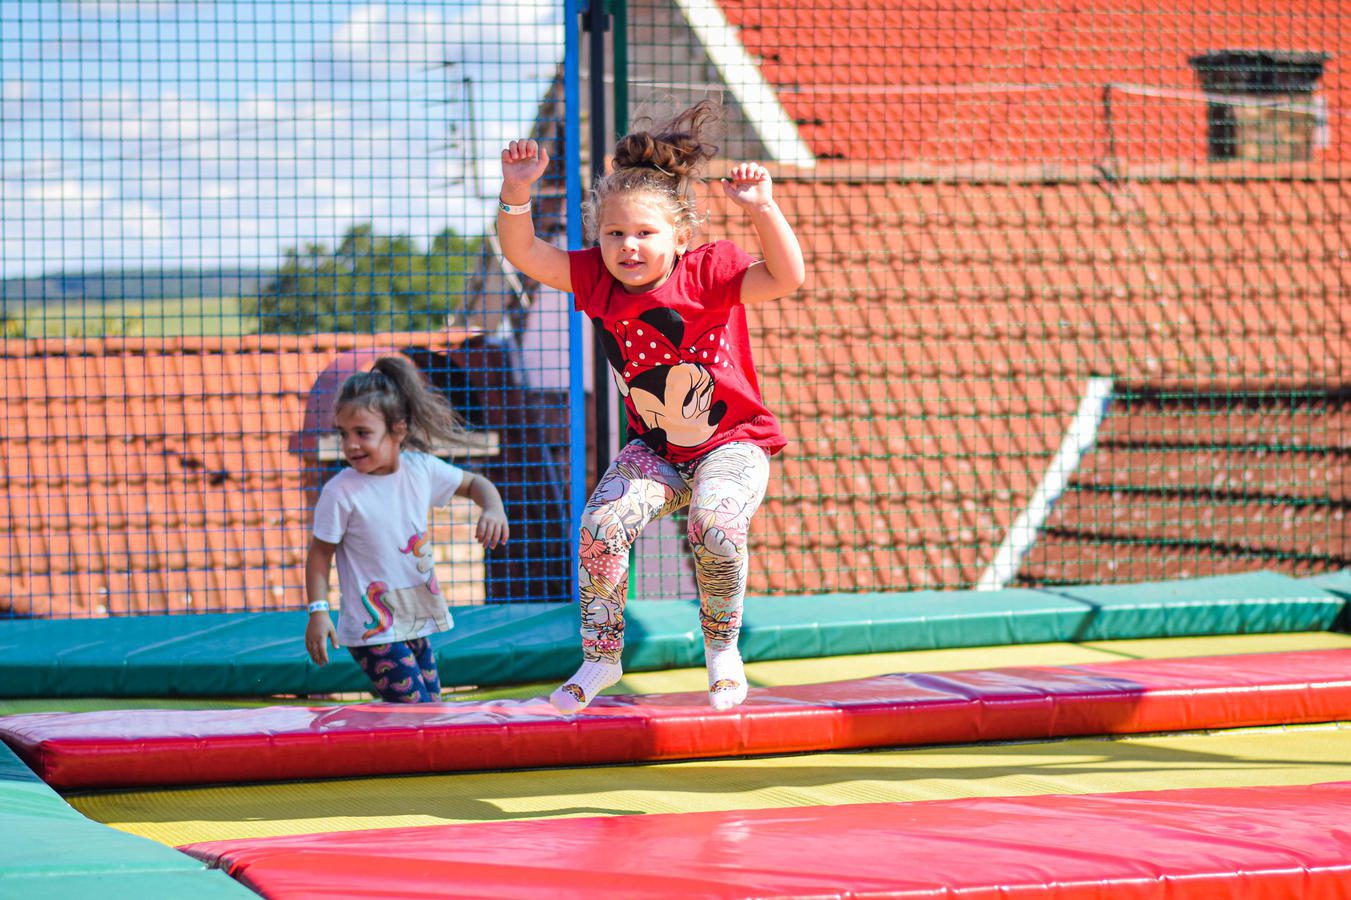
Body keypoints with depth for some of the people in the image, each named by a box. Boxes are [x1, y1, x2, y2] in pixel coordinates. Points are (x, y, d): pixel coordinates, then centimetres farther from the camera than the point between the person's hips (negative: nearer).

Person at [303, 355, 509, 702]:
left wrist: (493, 509, -6)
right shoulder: (341, 491, -15)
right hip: (372, 631, -6)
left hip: (417, 621, 6)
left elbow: (474, 484, 14)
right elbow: (320, 551, -7)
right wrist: (318, 611, -15)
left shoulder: (422, 468, -2)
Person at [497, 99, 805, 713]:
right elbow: (524, 253, -8)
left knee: (715, 526, -33)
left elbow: (787, 277, -31)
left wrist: (762, 209, -43)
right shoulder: (597, 279, -6)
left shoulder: (711, 274, -17)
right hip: (655, 449, 4)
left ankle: (722, 649, -6)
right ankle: (601, 656, -2)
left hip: (733, 444, -4)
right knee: (602, 526, -22)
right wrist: (517, 190, -24)